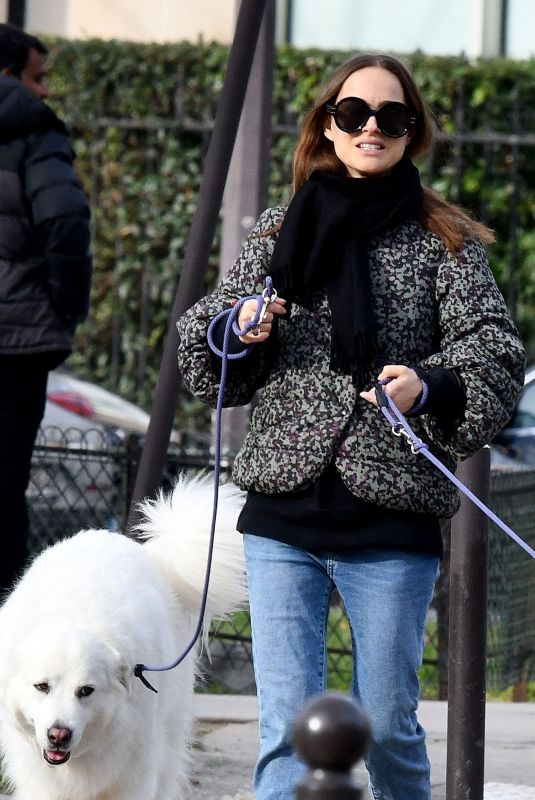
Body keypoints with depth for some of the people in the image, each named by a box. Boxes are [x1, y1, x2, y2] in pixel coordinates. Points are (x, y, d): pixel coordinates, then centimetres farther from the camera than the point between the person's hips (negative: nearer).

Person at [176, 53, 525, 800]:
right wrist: (236, 330, -6)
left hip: (392, 521, -2)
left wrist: (428, 387, -24)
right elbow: (208, 368, 16)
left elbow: (496, 358, -5)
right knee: (288, 729, -3)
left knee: (386, 725, 6)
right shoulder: (278, 234, 12)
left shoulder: (445, 245, 4)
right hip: (283, 515, 2)